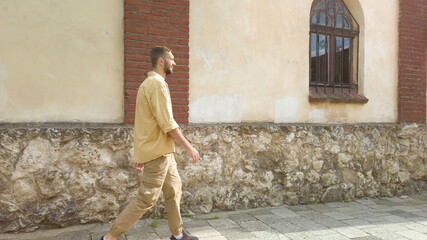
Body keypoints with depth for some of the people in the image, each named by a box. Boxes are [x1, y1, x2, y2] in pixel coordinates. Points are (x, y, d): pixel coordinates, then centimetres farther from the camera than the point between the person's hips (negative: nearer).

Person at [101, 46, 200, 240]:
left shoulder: (151, 83, 16)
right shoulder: (157, 83, -16)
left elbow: (146, 122, 16)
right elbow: (167, 124, -22)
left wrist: (140, 154, 18)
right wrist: (189, 147, -15)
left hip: (163, 151, 10)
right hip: (158, 152, -10)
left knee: (173, 191, 16)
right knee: (146, 199, -2)